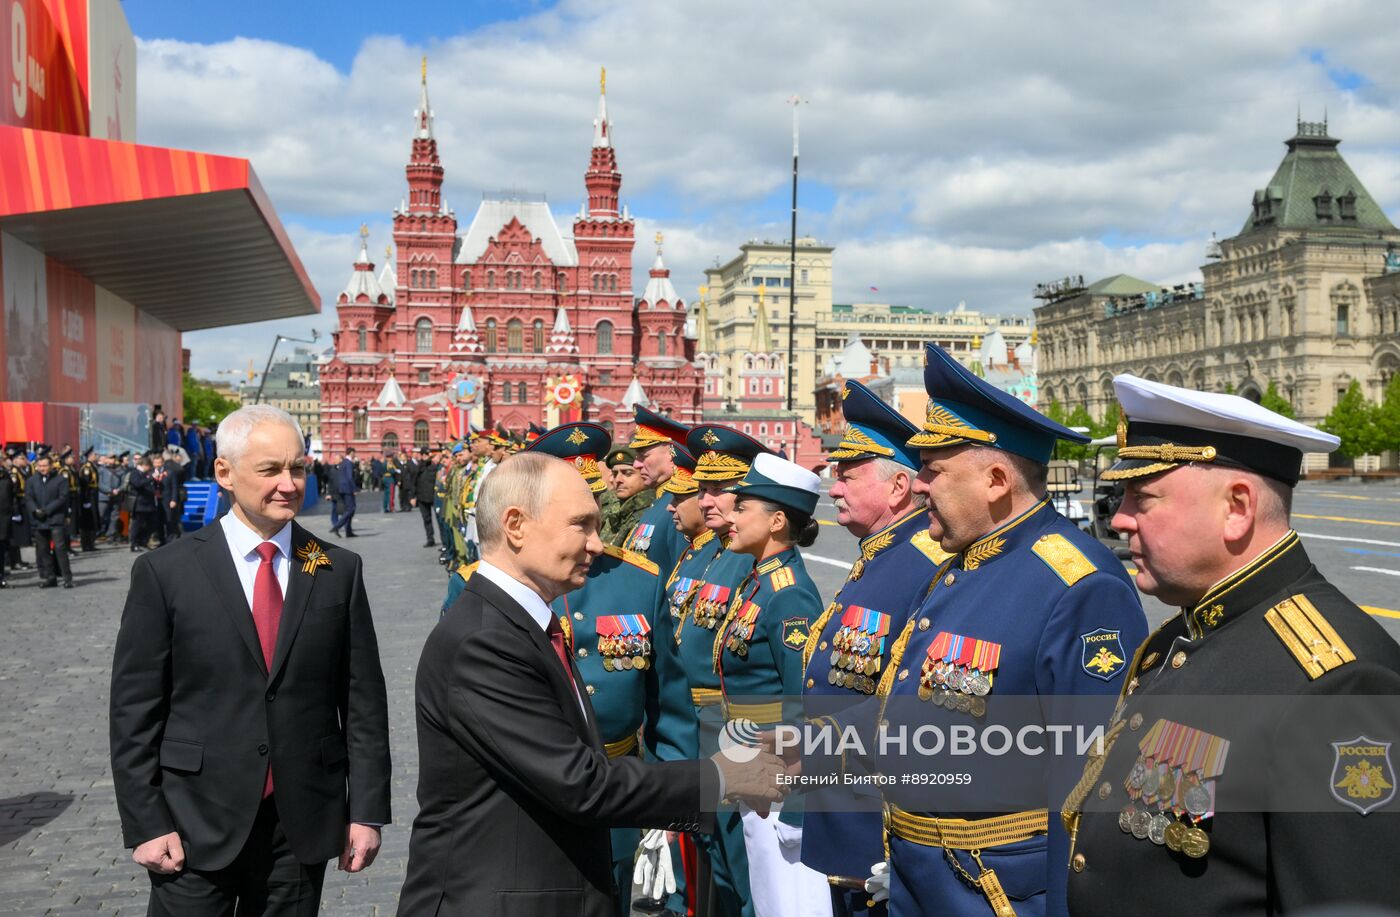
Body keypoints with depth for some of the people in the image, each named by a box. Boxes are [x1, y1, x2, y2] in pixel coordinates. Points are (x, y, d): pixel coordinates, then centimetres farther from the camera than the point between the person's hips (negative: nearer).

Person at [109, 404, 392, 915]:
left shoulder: (339, 571, 2)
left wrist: (367, 811, 1)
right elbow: (135, 712, -2)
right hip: (195, 827, -2)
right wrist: (145, 824, -6)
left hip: (302, 828, 2)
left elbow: (363, 699, 3)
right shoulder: (165, 573, -3)